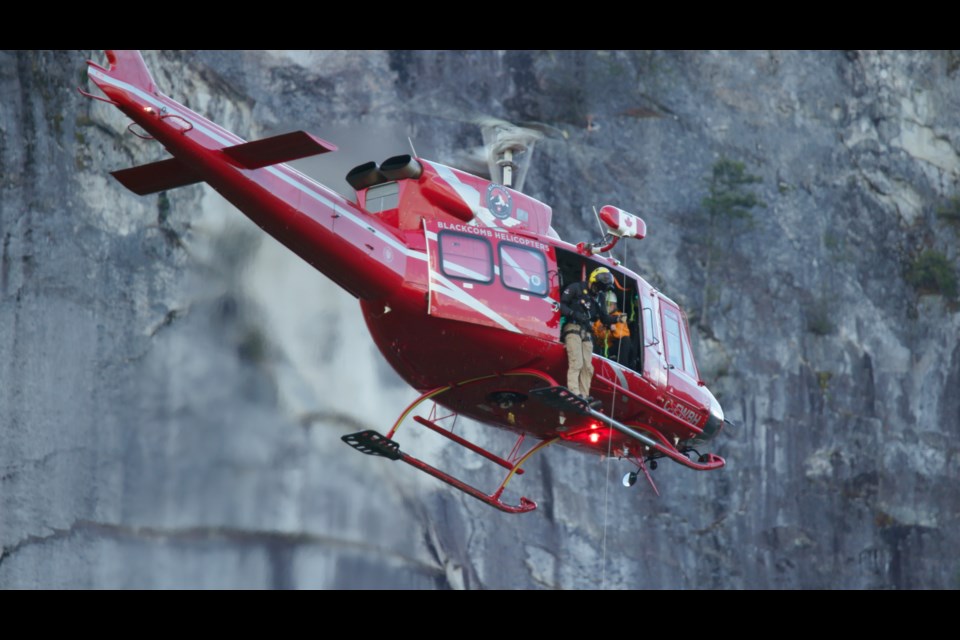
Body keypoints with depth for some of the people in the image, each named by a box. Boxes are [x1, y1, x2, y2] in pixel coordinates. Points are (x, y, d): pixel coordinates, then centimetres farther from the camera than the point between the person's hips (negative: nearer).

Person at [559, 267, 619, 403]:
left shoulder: (596, 299, 24)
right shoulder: (576, 289, 3)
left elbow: (605, 317, 16)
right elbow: (561, 305, -5)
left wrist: (616, 319, -3)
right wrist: (574, 314, -20)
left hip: (587, 334, 8)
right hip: (573, 329, -8)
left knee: (587, 367, 0)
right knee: (576, 362, -20)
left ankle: (584, 396, -1)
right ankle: (574, 393, -28)